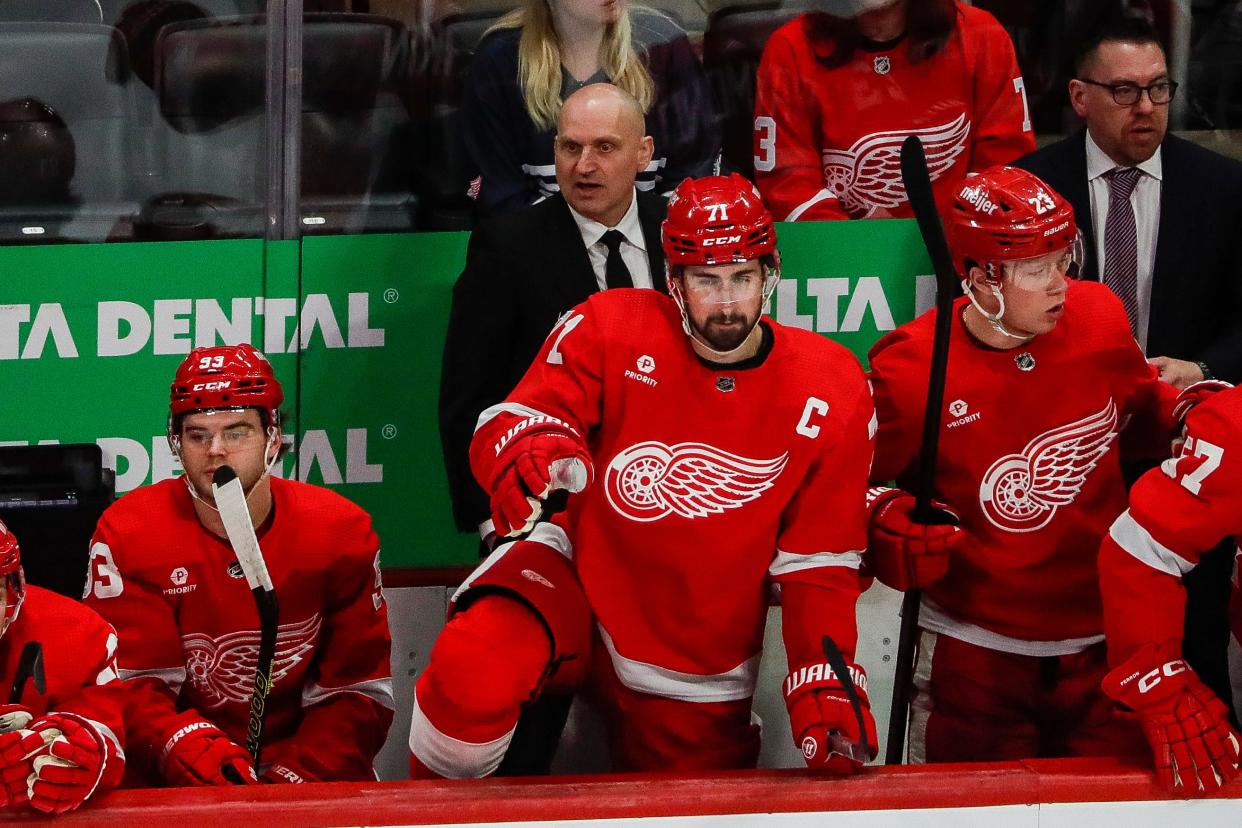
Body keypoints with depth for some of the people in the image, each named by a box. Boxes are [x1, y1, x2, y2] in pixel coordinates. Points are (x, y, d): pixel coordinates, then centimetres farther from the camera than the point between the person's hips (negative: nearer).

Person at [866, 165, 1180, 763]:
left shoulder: (1099, 317, -3)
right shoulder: (910, 371, -15)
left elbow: (1138, 413, 15)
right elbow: (859, 479, -1)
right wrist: (887, 521, -22)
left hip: (1105, 643, 3)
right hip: (974, 651, -3)